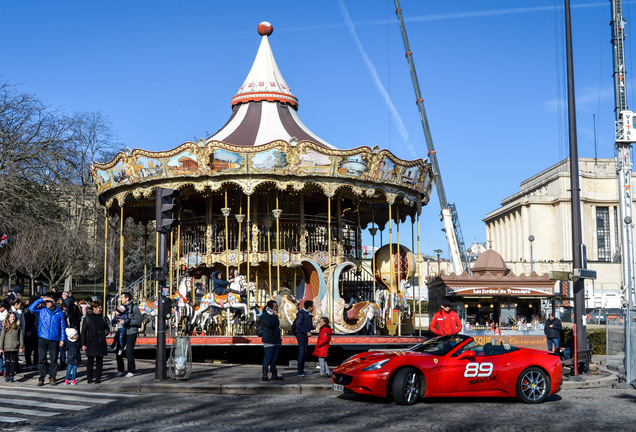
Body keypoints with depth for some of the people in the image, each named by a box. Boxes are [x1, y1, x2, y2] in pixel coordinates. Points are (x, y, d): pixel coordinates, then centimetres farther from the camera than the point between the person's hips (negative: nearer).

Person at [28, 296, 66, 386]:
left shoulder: (59, 313, 9)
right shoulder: (41, 310, 9)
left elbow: (62, 327, 11)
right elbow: (31, 308, -5)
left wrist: (62, 339, 4)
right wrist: (41, 299, -6)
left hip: (54, 339, 0)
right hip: (42, 339, 0)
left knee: (54, 360, 2)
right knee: (41, 359, 0)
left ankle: (52, 378, 13)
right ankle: (41, 378, 6)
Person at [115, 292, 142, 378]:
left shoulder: (134, 307, -7)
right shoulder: (122, 307, 14)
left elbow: (138, 321, -13)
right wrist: (119, 319, -1)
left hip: (131, 333, -7)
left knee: (129, 352, -7)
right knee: (118, 351, 4)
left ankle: (131, 371, 4)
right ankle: (120, 370, 17)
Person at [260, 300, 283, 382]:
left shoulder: (274, 316, 20)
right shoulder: (265, 316, -8)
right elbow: (271, 324, -25)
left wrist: (279, 339, 23)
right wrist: (275, 316, -12)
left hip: (276, 341, 8)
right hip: (269, 342, -8)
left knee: (274, 358, 9)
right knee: (267, 358, -7)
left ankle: (274, 374, 13)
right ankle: (264, 375, -2)